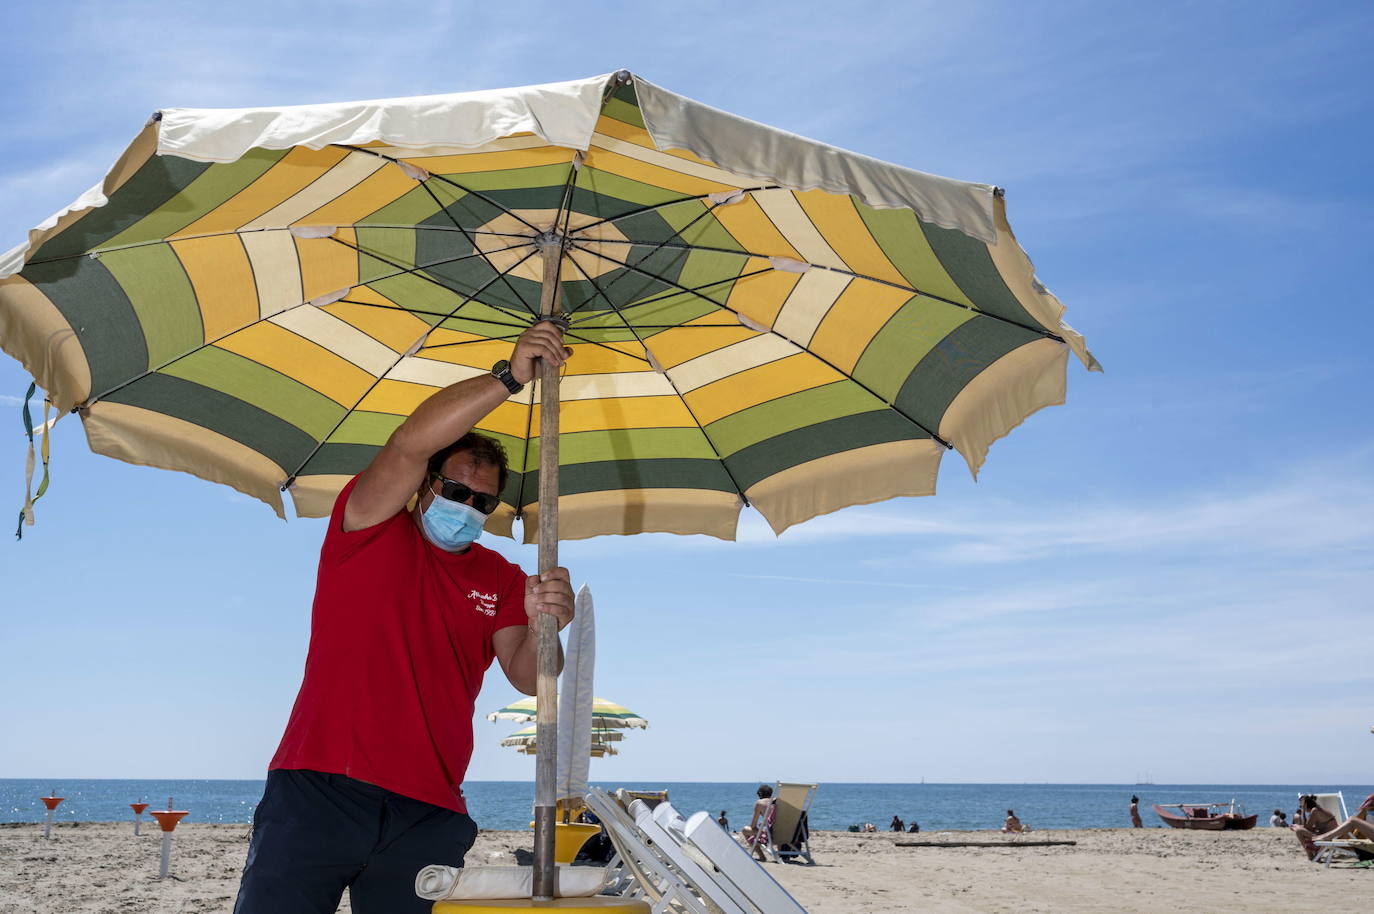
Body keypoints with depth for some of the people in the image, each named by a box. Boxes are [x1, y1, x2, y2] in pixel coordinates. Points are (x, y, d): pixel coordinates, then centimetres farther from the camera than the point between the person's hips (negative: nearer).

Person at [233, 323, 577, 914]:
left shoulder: (502, 580, 13)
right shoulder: (371, 531, 6)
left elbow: (526, 678, 1)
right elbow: (409, 444, -11)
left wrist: (542, 628, -23)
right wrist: (508, 378, -19)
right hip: (319, 795, -2)